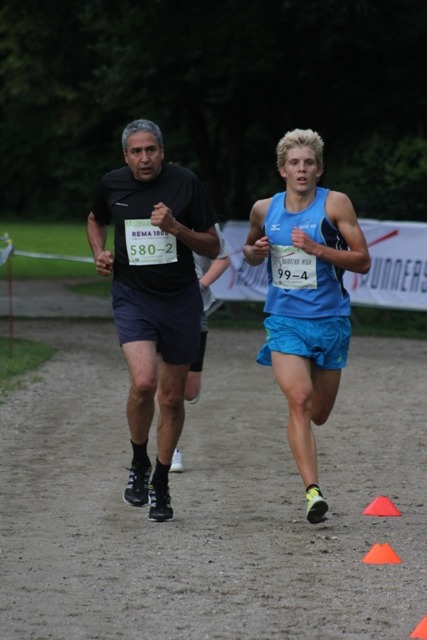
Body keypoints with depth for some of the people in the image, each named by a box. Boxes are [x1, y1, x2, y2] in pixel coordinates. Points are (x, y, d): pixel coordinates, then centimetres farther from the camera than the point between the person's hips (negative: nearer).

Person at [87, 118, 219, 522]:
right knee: (143, 382, -23)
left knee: (172, 398, 7)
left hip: (180, 299, 0)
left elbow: (212, 248, -2)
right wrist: (100, 253, 4)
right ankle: (138, 463, 2)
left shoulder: (185, 183, -6)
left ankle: (160, 485, 25)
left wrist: (175, 227, -18)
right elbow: (96, 220, 23)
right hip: (132, 296, 0)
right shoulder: (112, 185, 0)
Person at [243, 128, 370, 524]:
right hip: (284, 319, 0)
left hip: (330, 320, 0)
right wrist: (254, 252, 0)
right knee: (299, 400, -21)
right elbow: (251, 252, 24)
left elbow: (363, 261, -7)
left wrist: (316, 249, -19)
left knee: (318, 415, 10)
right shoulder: (264, 210, 5)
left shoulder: (335, 204, -5)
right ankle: (312, 491, -26)